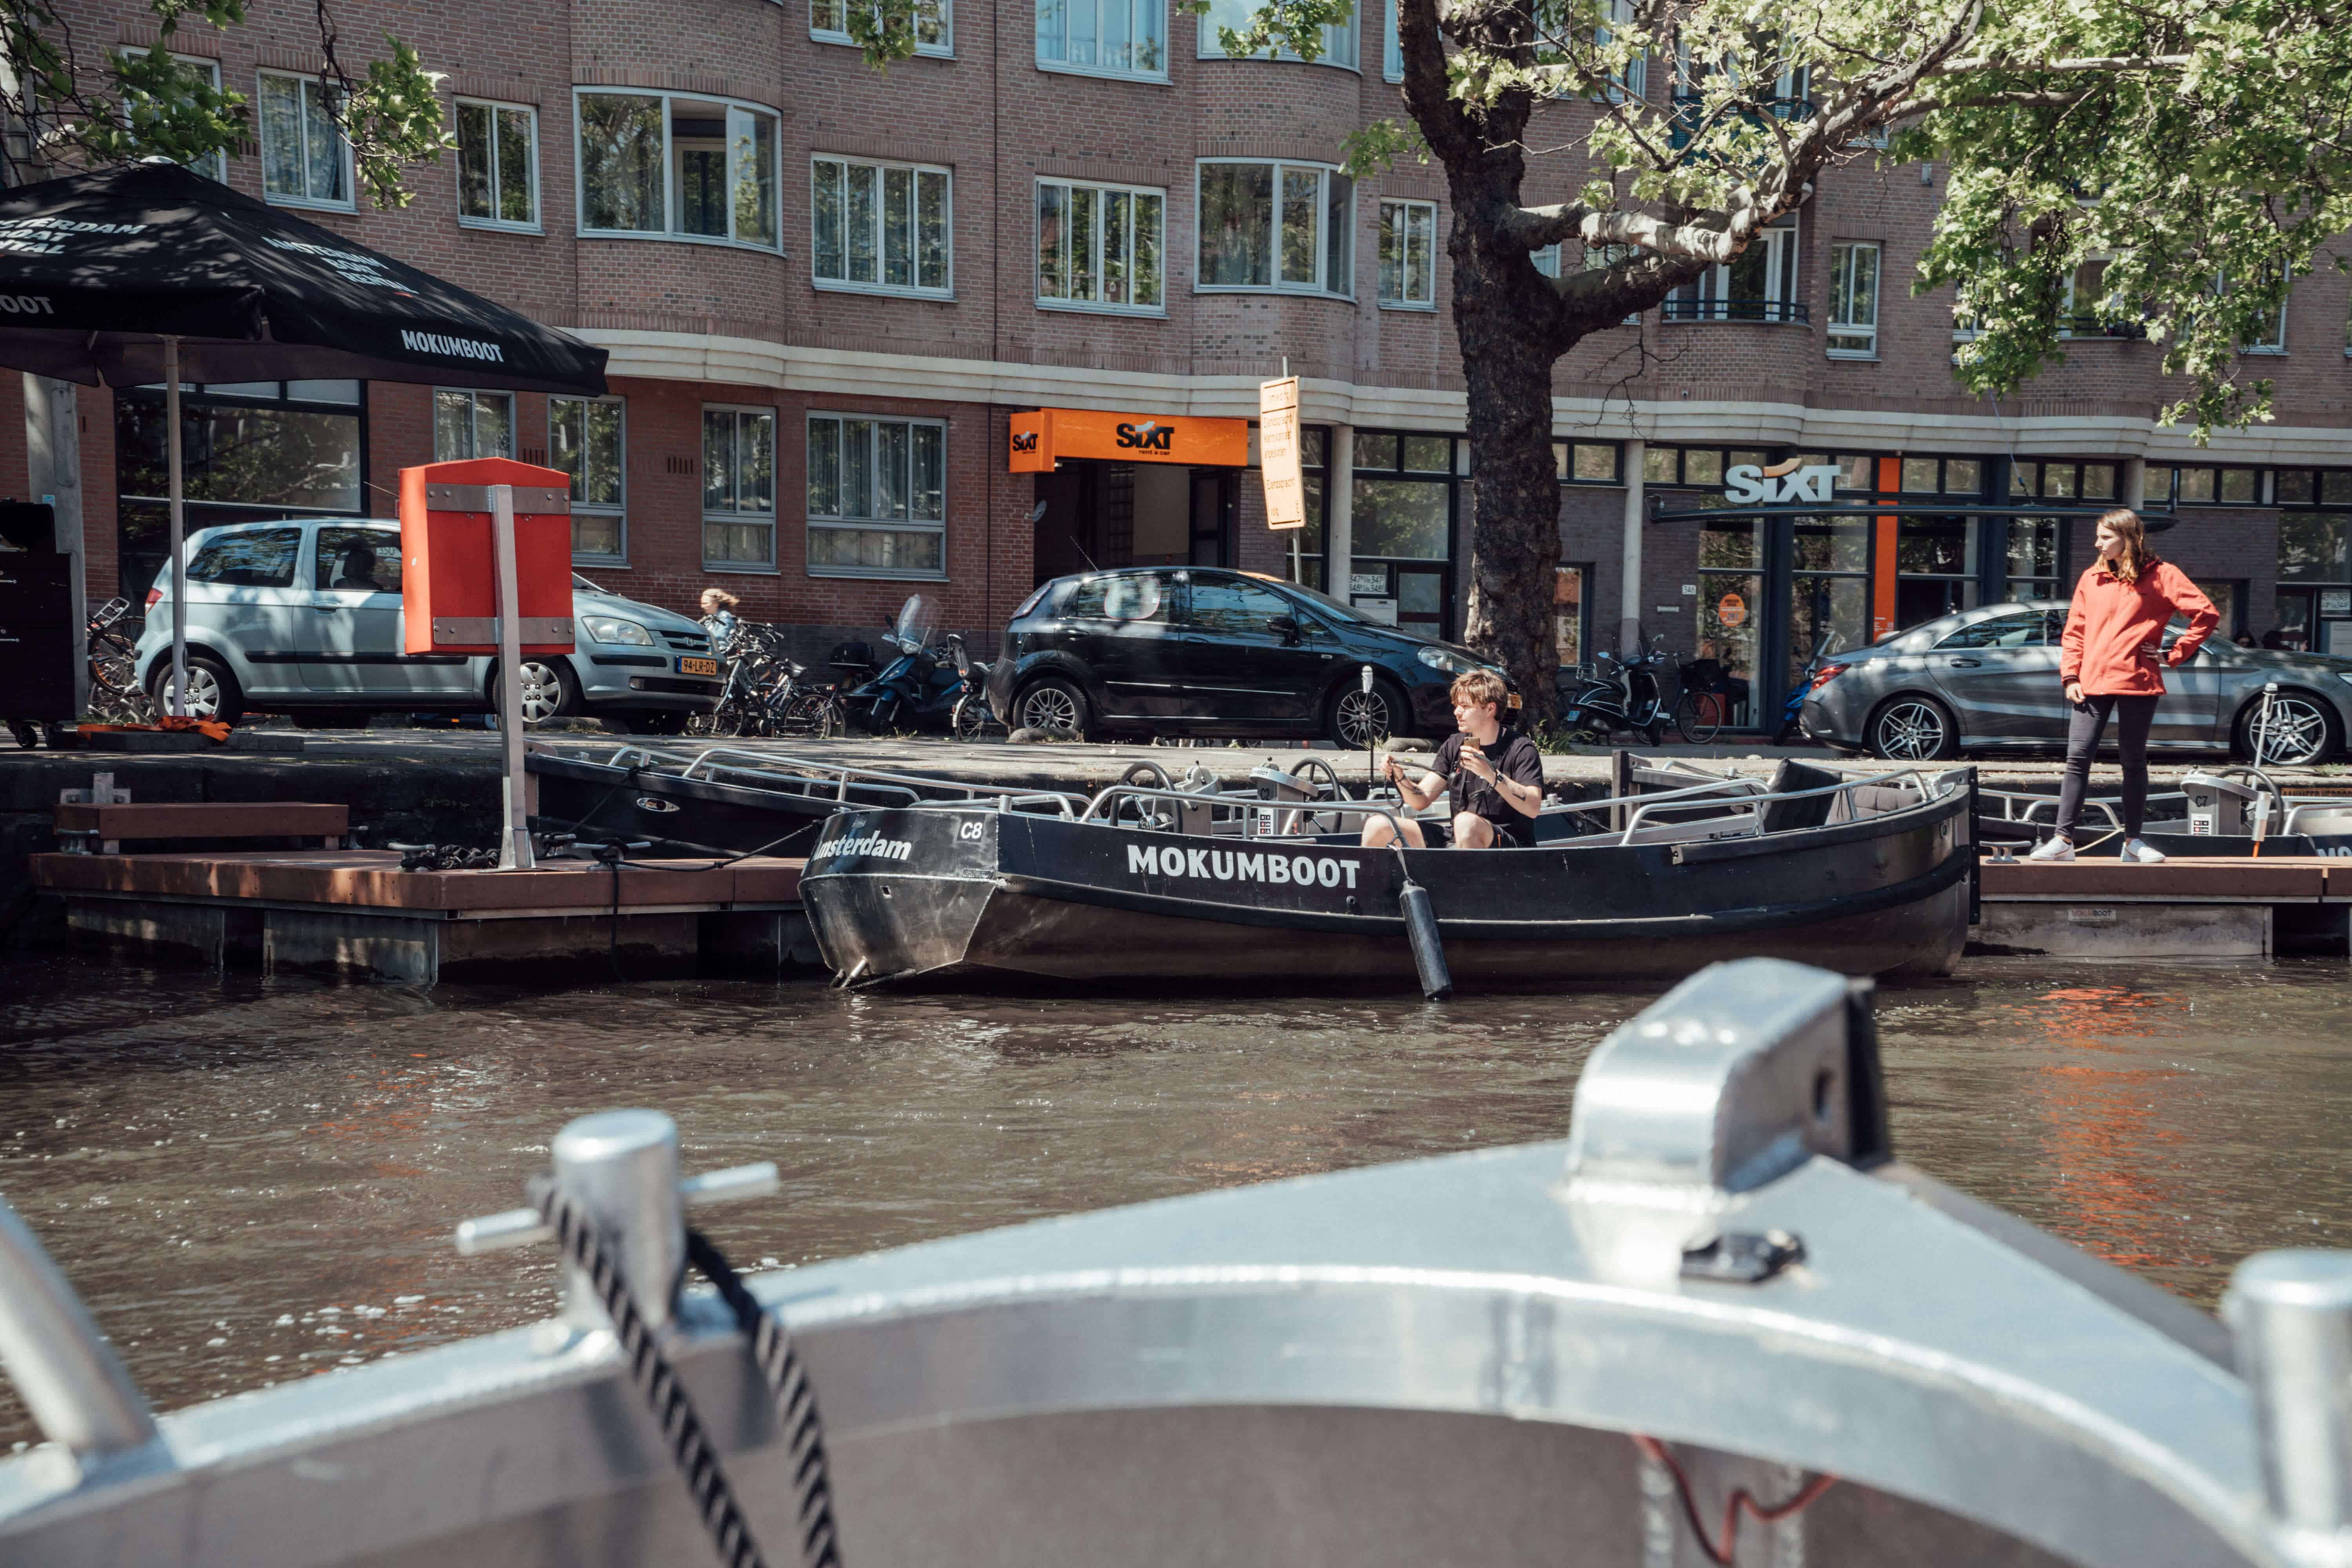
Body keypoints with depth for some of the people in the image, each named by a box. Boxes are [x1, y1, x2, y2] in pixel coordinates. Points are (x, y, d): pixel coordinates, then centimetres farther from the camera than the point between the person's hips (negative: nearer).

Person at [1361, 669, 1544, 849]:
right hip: (1456, 845, 5)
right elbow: (1421, 801, 7)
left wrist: (1491, 774, -31)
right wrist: (1399, 777, -13)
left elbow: (1533, 808, -21)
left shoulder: (1521, 749, -6)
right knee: (1378, 826, -9)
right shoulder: (1454, 745, 11)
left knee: (1466, 822, -39)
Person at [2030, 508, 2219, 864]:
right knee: (2078, 758, -6)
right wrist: (2071, 676, 2)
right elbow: (2075, 631, 12)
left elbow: (2207, 614, -3)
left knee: (2134, 762, 7)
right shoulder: (2092, 578, 12)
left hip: (2138, 684, -2)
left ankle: (2133, 841, 17)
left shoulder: (2160, 576, 0)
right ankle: (2063, 840, -5)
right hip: (2093, 684, 3)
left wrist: (2175, 654, -3)